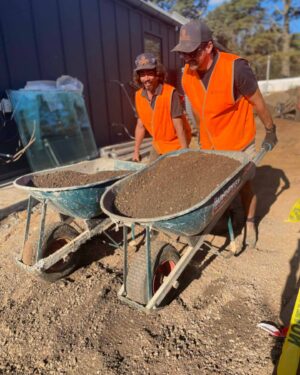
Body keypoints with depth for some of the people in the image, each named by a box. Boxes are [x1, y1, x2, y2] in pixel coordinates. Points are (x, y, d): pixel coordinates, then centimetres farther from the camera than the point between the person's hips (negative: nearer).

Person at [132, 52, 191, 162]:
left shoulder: (170, 93, -24)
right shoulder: (139, 96, -6)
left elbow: (179, 126, -22)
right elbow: (140, 125, 3)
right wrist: (136, 151, 5)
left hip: (176, 144, -5)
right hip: (158, 145, 6)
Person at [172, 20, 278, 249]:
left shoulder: (235, 68, -24)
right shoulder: (187, 76, -9)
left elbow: (258, 102, -12)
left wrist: (270, 131, -2)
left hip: (239, 144, -4)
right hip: (209, 145, 4)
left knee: (245, 185, 12)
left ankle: (250, 224, 34)